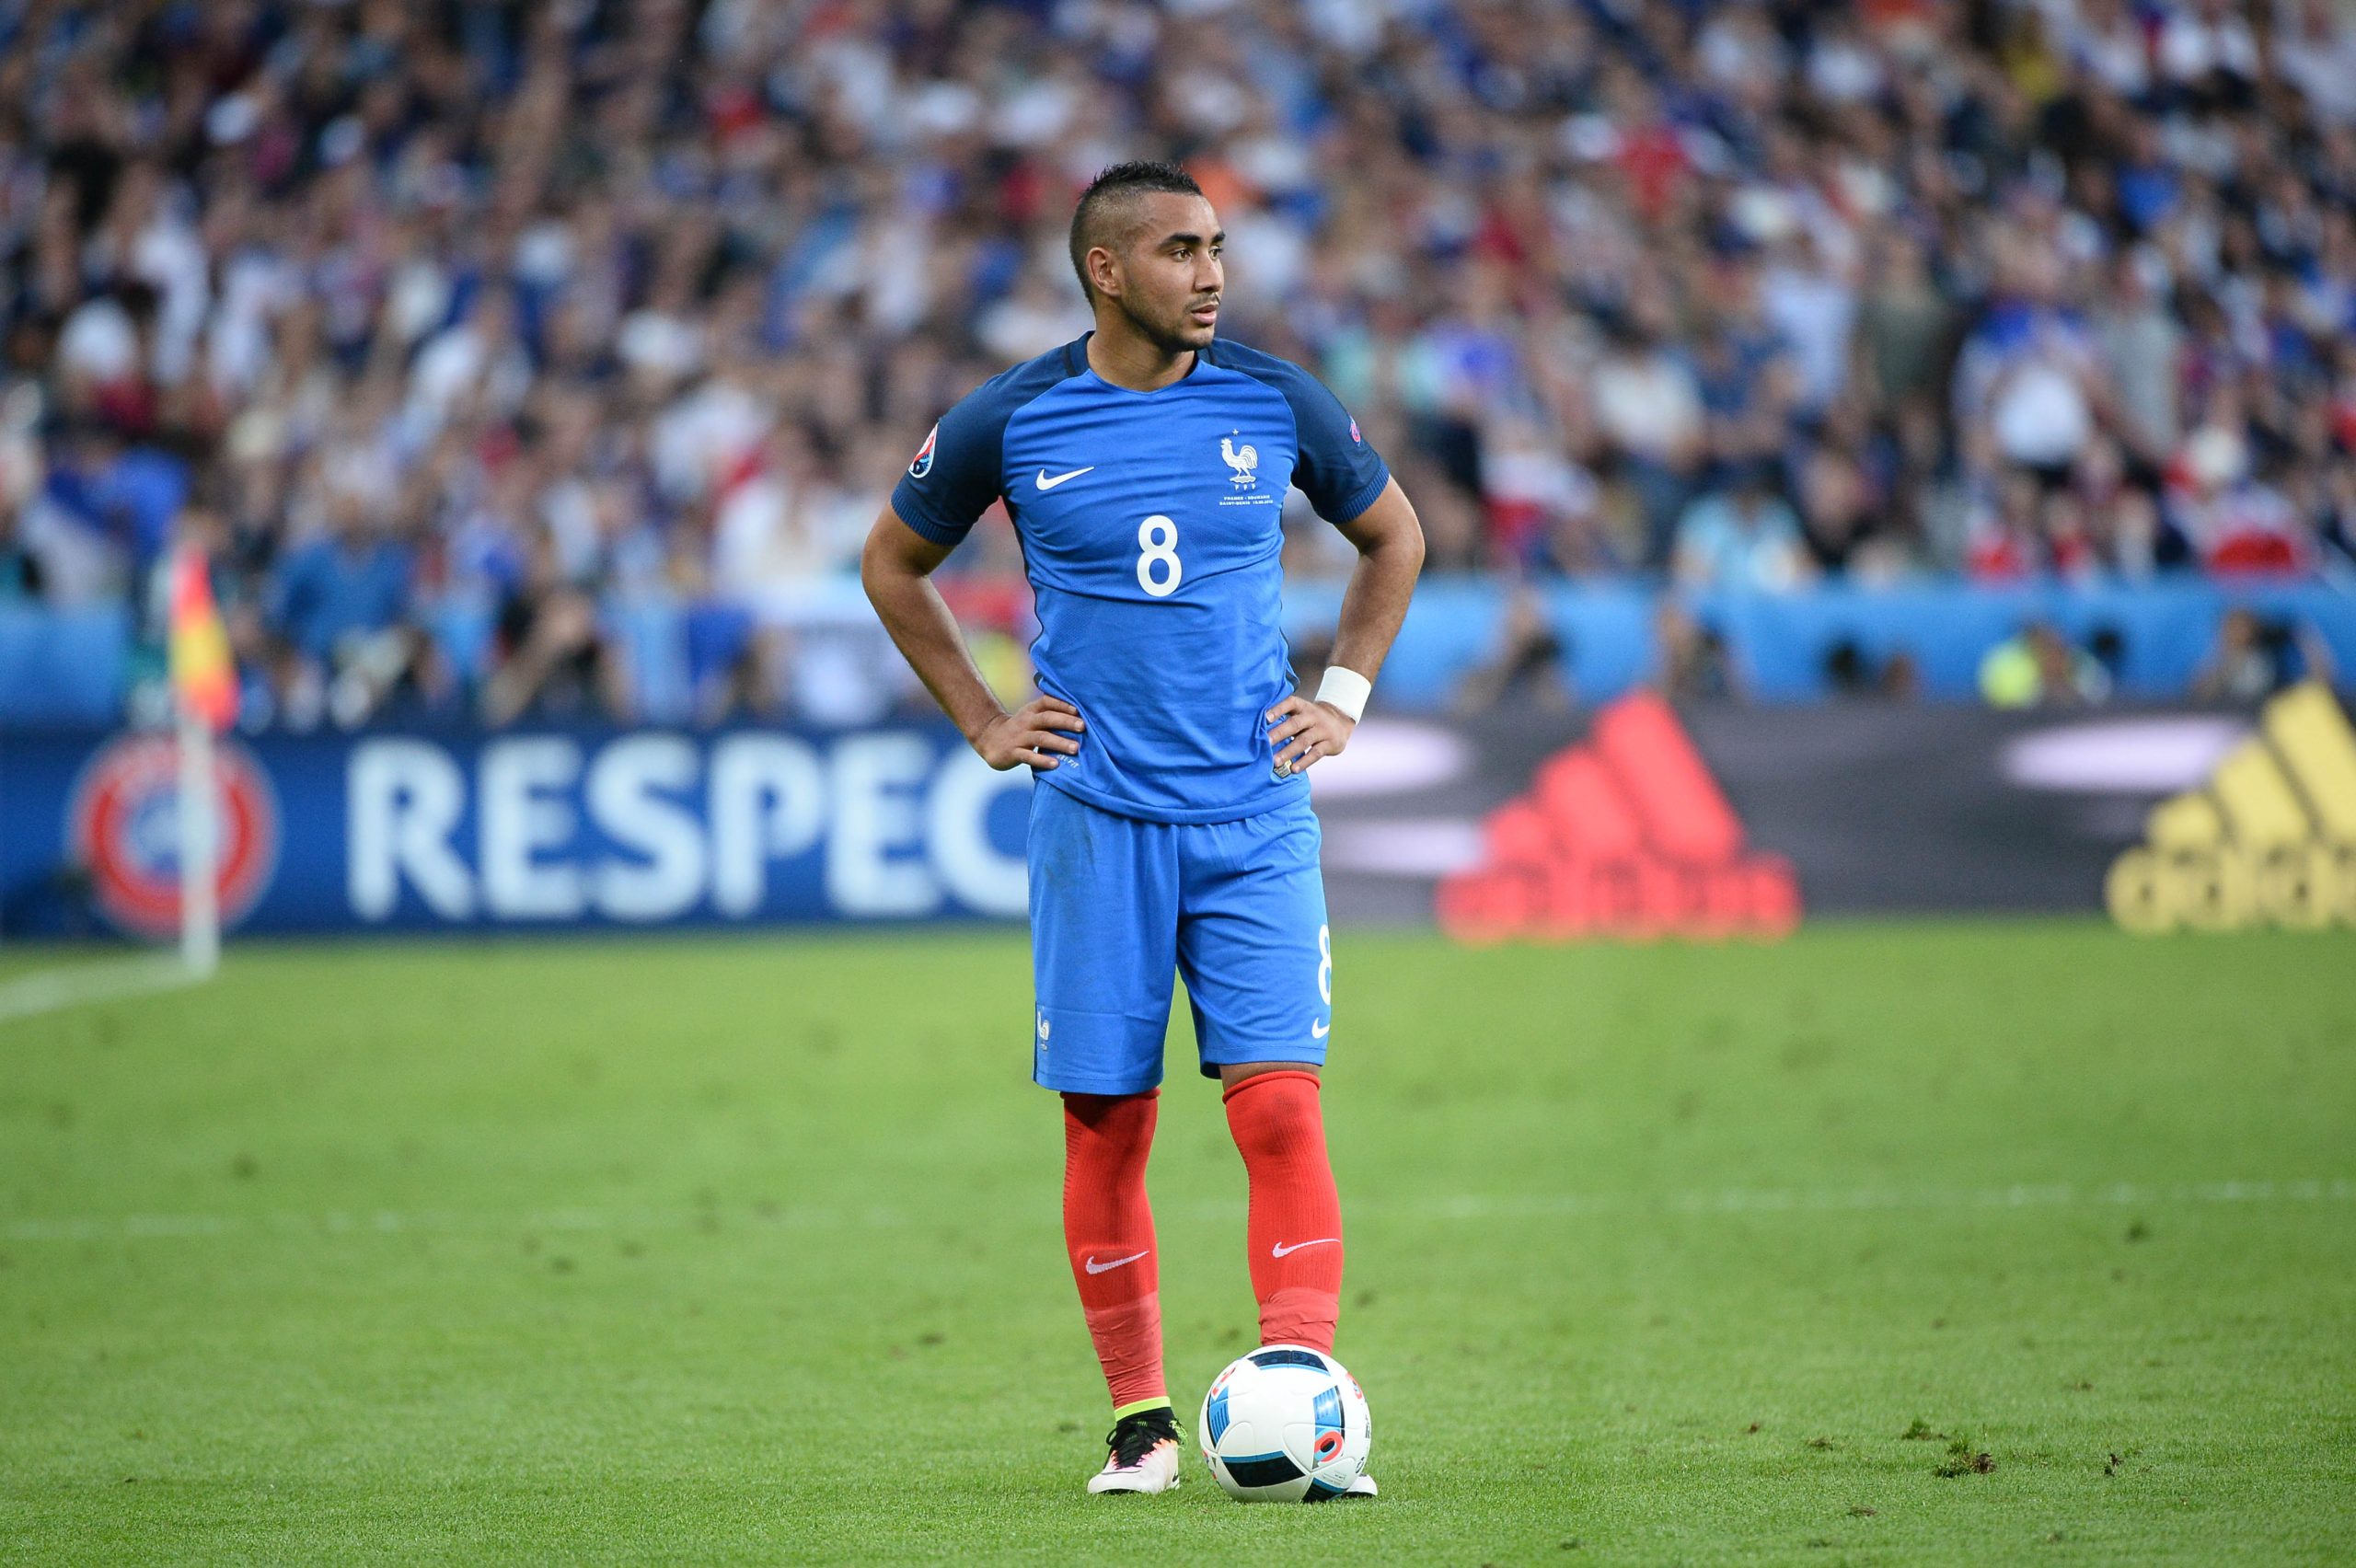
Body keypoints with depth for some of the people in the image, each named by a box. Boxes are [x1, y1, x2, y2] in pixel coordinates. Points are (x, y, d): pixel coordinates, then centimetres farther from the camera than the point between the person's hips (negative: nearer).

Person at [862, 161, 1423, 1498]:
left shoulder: (1276, 405, 2)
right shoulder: (1012, 422, -2)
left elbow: (1395, 536, 19)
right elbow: (895, 562, 15)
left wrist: (1344, 698, 9)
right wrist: (981, 721, 7)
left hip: (1255, 819, 0)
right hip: (1097, 820, 0)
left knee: (1279, 1102, -12)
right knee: (1105, 1124, 2)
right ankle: (1141, 1420, 13)